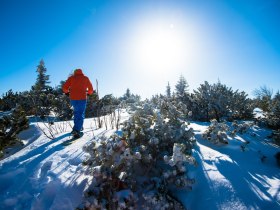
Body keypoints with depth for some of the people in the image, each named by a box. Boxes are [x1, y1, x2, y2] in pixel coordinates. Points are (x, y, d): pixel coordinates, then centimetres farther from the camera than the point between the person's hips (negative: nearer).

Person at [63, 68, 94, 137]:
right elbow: (91, 89, 14)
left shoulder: (71, 78, 9)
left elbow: (64, 88, 3)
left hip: (73, 98, 2)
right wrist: (89, 93, 35)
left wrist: (66, 92, 25)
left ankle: (77, 126, 25)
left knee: (76, 112, 24)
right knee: (81, 115, 0)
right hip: (82, 99, -2)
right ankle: (77, 130, -15)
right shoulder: (86, 78, 9)